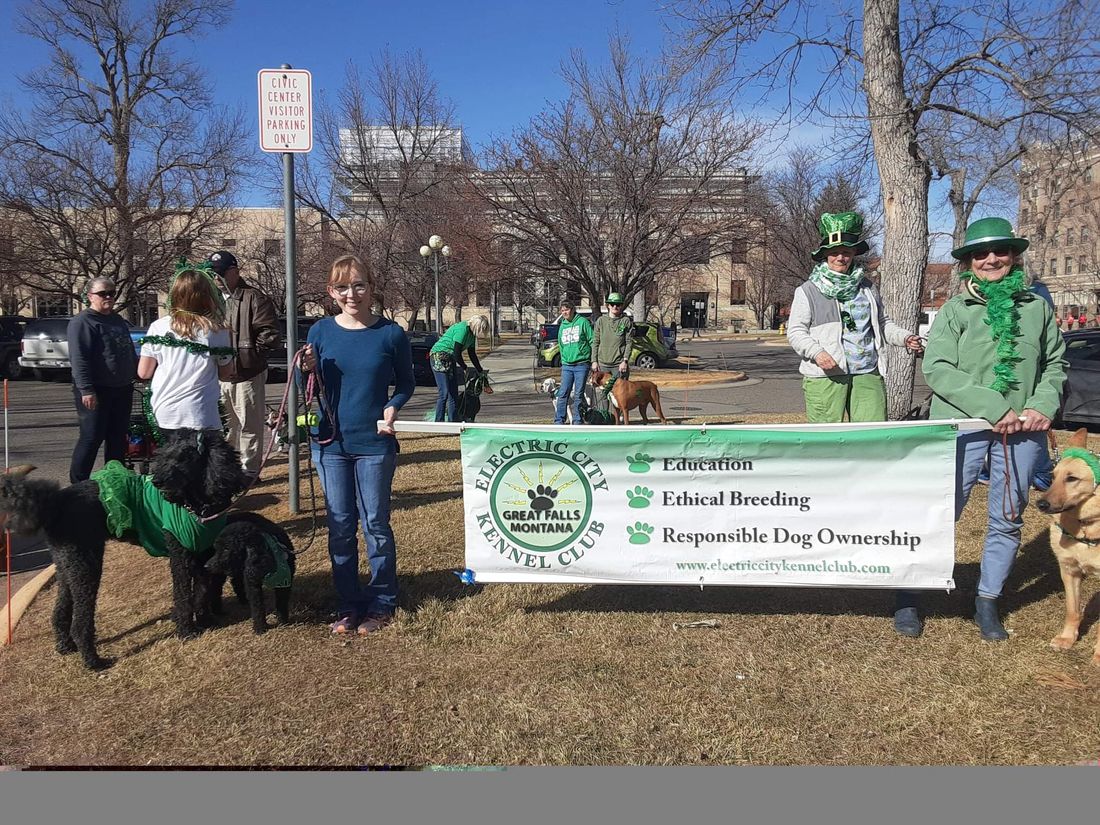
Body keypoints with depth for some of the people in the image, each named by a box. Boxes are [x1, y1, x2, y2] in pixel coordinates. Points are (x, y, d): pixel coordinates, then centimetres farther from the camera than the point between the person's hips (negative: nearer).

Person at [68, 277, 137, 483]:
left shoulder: (119, 321, 17)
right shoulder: (82, 322, -10)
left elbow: (130, 354, 25)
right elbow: (79, 359, -18)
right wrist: (86, 390, -24)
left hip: (122, 390, 8)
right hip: (96, 392, -8)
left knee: (118, 438, 12)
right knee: (91, 438, -6)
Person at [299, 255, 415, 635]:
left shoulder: (391, 333, -6)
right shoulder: (321, 331, 1)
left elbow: (406, 383, 4)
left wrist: (392, 408, -14)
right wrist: (308, 370, -14)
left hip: (374, 445, -2)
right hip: (331, 444, 3)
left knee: (375, 525, 5)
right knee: (340, 527, 10)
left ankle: (381, 604, 20)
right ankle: (348, 605, 23)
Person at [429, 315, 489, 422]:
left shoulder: (471, 333, 8)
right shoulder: (462, 329, -22)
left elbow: (472, 354, 17)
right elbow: (457, 354, -22)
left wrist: (480, 371, 18)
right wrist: (465, 368, -8)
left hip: (450, 360, 10)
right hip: (439, 357, -10)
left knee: (453, 394, 7)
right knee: (444, 393, -14)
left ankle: (453, 421, 12)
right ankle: (439, 422, -11)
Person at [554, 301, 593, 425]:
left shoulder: (583, 322, -2)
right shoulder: (562, 326, 14)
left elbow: (592, 341, -3)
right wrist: (563, 360, 13)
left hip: (581, 364, -4)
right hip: (566, 365, 4)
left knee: (578, 394, 1)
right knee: (563, 393, -1)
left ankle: (577, 421, 9)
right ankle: (559, 420, 2)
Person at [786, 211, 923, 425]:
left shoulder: (867, 289, 18)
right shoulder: (808, 291, 3)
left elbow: (883, 323, 26)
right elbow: (795, 331, -1)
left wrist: (904, 337, 8)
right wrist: (816, 352, -18)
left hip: (868, 375, 4)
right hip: (825, 377, -4)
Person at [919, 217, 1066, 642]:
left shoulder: (1037, 308, 9)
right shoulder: (955, 310, 0)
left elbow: (1055, 364, 14)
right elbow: (937, 370, -9)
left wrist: (1043, 405, -5)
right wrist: (994, 408, -16)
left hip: (1023, 432, 3)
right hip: (963, 427, -3)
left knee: (1007, 520, 10)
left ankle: (987, 602, 26)